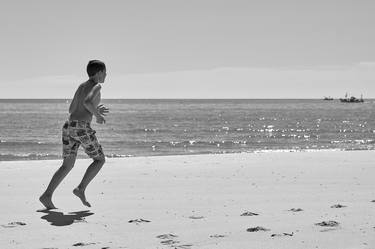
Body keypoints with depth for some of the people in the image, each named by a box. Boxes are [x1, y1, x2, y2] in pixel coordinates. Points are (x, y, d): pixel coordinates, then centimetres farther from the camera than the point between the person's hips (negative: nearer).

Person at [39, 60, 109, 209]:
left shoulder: (81, 86, 24)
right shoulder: (96, 87, -1)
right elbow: (87, 102, -22)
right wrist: (98, 116, -6)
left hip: (68, 126, 8)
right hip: (81, 127, -7)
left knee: (67, 166, 10)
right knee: (100, 159, 10)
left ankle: (47, 195, -4)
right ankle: (81, 189, -2)